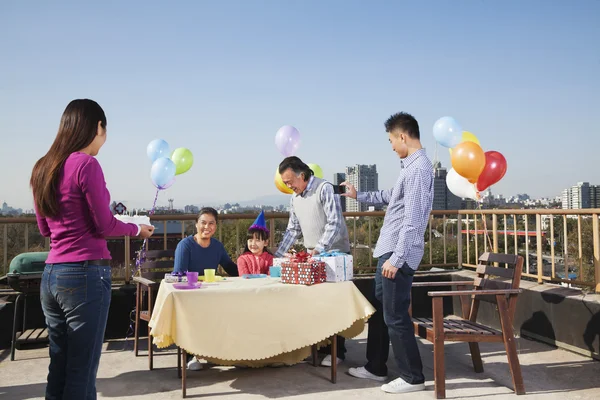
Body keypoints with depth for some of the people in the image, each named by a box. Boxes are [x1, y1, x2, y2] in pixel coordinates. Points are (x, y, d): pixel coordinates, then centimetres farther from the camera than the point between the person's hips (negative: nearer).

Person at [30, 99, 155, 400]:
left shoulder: (43, 168, 11)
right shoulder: (86, 164, -12)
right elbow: (104, 226, -10)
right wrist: (137, 229, 7)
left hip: (51, 274, 8)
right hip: (85, 274, -8)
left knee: (58, 369, 14)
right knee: (81, 373, 1)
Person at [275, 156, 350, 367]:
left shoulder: (325, 189, -15)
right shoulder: (295, 197, 10)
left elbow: (334, 224, -21)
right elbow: (293, 230, 15)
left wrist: (318, 249, -28)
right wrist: (277, 255, 10)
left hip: (334, 254, -7)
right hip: (312, 256, 7)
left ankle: (337, 351, 6)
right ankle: (320, 345, 18)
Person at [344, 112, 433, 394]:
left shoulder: (419, 168, -17)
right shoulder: (410, 166, 15)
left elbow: (412, 220, -22)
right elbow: (390, 197, 32)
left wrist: (396, 259, -23)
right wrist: (358, 195, 37)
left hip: (399, 254, -10)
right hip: (389, 251, 10)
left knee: (395, 317, -2)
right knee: (379, 311, 17)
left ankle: (412, 377, 10)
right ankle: (375, 368, 29)